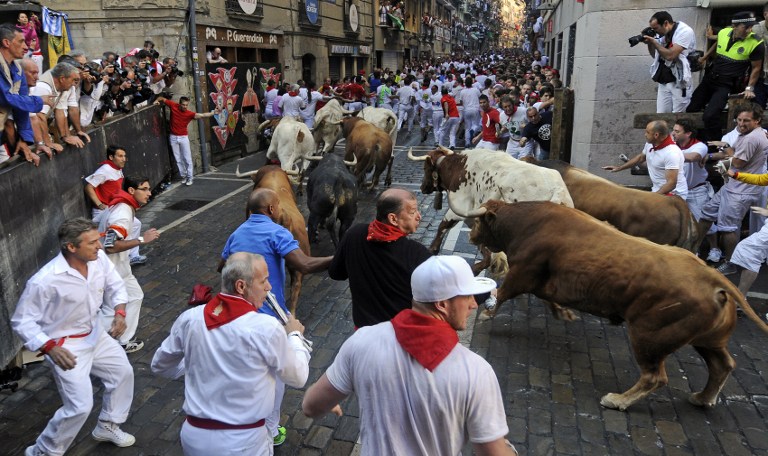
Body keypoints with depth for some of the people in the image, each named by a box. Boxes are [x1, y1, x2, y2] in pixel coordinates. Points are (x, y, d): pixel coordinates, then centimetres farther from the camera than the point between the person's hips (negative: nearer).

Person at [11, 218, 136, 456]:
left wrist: (119, 312, -15)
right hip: (65, 345, -7)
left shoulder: (99, 258, -16)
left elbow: (115, 286, 2)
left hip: (94, 334, 7)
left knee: (123, 372, 18)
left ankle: (107, 426, 41)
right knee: (80, 406, -7)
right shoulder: (45, 281, -31)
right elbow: (21, 321, -18)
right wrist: (49, 347, -29)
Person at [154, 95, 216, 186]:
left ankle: (190, 177, 6)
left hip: (184, 137, -2)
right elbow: (162, 98, 9)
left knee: (187, 159, -2)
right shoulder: (173, 106, -8)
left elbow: (202, 115, -28)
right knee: (178, 159, 10)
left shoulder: (189, 113, -14)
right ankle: (183, 176, 21)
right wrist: (157, 100, -11)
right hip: (173, 137, 2)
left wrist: (213, 113, -41)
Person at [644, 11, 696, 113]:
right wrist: (649, 42, 3)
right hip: (663, 82, 7)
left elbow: (670, 55, -23)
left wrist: (653, 41, -13)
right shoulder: (663, 33, 9)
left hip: (679, 83, -7)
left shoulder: (685, 31, -12)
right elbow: (655, 55, 21)